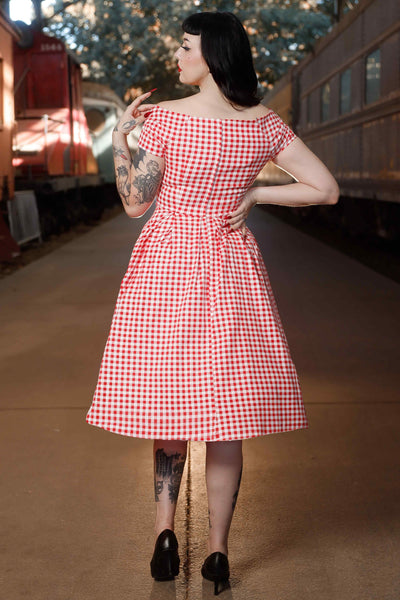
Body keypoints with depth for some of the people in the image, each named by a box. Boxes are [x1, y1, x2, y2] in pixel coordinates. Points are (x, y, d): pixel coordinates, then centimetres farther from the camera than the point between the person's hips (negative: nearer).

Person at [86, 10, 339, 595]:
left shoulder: (162, 117, -10)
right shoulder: (264, 125, -2)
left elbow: (135, 202, -5)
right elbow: (327, 189, -3)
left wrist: (119, 136, 4)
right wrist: (255, 193, 3)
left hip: (166, 267, -1)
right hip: (231, 269, 2)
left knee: (167, 398, 12)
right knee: (227, 412, 7)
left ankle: (165, 531, 6)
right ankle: (217, 552, 13)